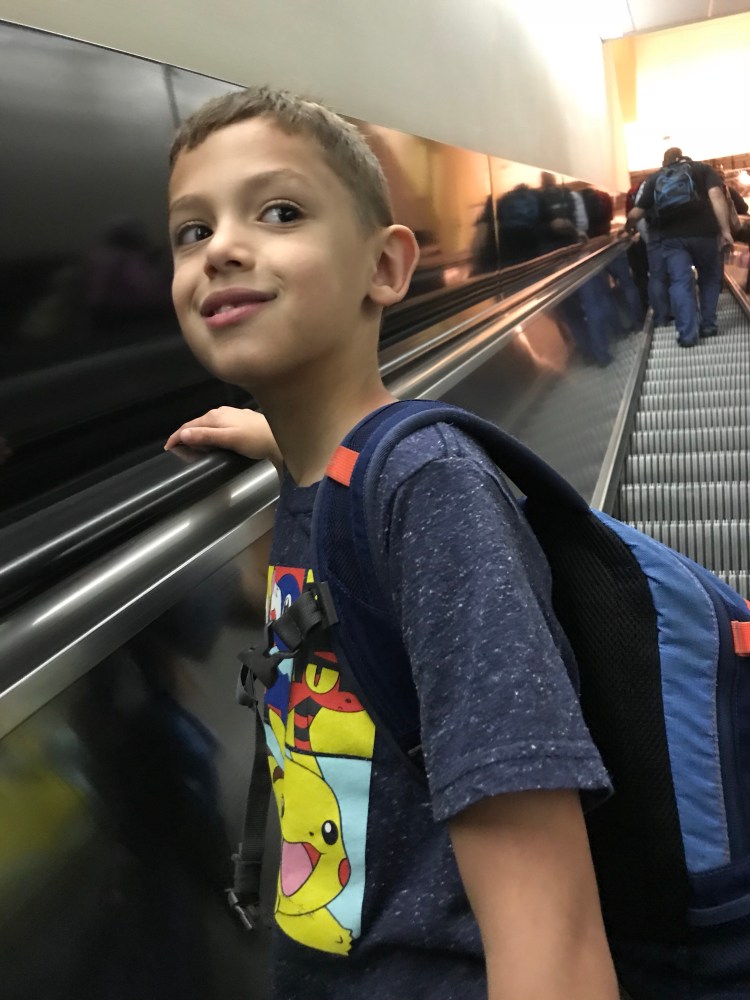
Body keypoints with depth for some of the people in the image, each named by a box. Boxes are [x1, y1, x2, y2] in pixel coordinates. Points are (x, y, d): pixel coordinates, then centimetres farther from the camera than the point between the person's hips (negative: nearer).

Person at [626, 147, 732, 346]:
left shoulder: (655, 178, 16)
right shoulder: (703, 168, 13)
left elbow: (637, 212, 13)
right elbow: (716, 195, -4)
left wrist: (629, 227, 35)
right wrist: (725, 229, -8)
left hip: (672, 236, 0)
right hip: (703, 232, 0)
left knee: (680, 283, 0)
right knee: (710, 278, 17)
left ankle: (687, 334, -6)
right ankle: (708, 325, 17)